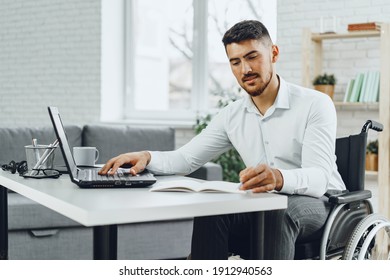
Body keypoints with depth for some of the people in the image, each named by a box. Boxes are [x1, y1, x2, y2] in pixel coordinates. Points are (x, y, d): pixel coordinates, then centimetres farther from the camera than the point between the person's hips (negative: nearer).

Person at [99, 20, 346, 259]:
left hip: (318, 204, -4)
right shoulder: (232, 116, 7)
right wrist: (147, 157, -14)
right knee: (210, 214, -26)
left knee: (278, 211, -38)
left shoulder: (315, 104, -10)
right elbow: (186, 159, 8)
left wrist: (278, 178, -47)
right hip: (265, 210, 4)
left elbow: (318, 178, -23)